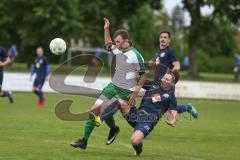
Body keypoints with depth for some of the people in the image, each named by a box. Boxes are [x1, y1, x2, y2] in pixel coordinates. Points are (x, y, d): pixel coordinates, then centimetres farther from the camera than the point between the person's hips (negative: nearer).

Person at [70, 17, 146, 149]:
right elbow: (108, 44, 29)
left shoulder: (135, 56, -16)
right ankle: (84, 141, 11)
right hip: (113, 86, 7)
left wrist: (135, 93, -14)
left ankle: (113, 129, 7)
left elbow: (143, 75, -10)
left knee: (104, 109, -20)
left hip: (125, 91, -7)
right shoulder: (118, 50, 5)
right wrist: (106, 29, 17)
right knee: (94, 110, 0)